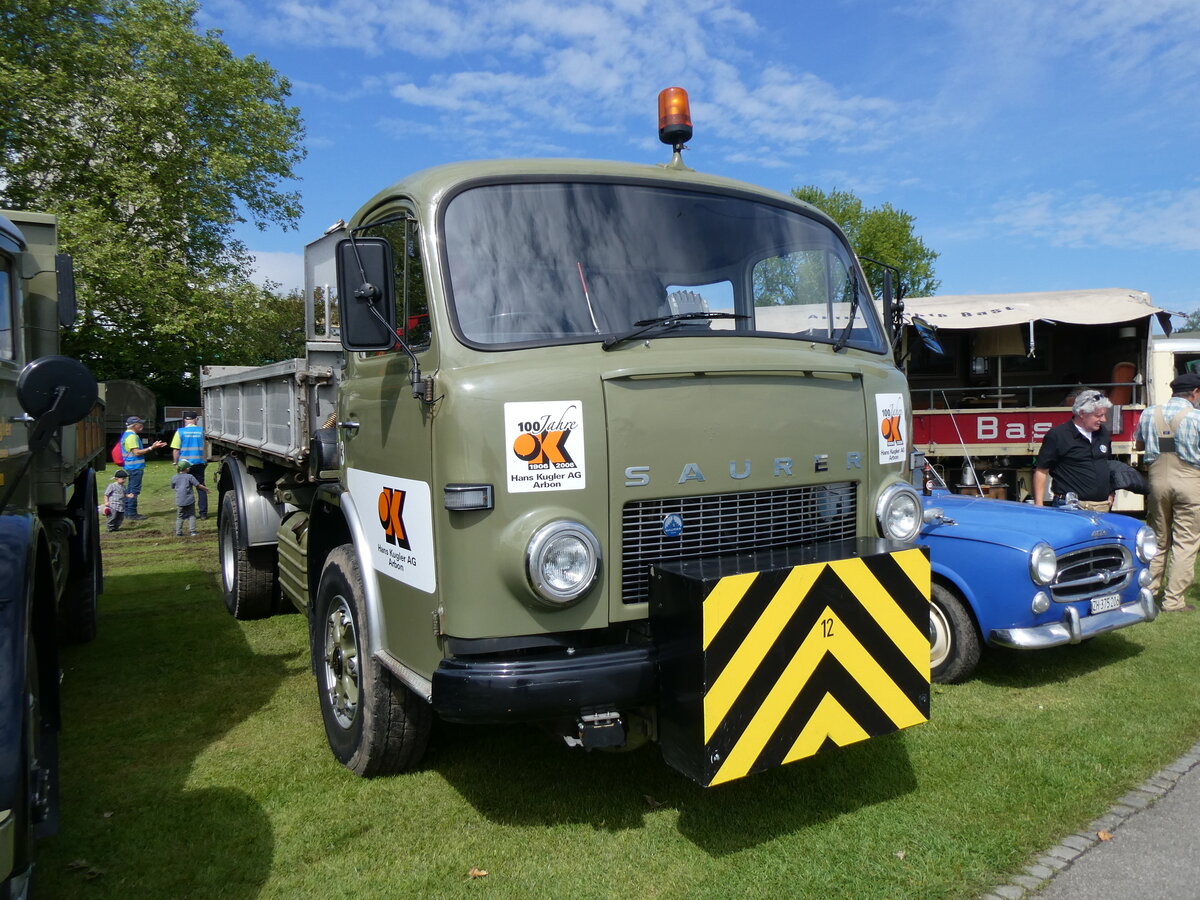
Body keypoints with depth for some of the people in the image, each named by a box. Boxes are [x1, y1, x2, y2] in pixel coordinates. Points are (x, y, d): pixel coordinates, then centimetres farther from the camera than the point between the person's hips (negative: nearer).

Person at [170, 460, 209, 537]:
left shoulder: (174, 478, 3)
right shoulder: (189, 477, -7)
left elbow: (172, 488, 15)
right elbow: (198, 485, -6)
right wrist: (206, 489, 8)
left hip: (179, 501, 3)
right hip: (190, 499, -2)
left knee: (179, 517, 10)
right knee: (191, 515, 5)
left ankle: (178, 532, 6)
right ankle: (192, 530, -1)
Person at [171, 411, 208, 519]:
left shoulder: (180, 432, -2)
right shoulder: (201, 431, 2)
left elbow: (175, 449, -4)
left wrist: (176, 462, 6)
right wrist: (206, 461, 14)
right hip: (199, 463, 1)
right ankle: (203, 513, 5)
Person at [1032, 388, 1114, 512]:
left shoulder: (1104, 433, 14)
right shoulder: (1057, 435, -6)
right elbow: (1041, 471, -7)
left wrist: (1110, 495, 19)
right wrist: (1038, 505, -13)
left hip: (1102, 506, 6)